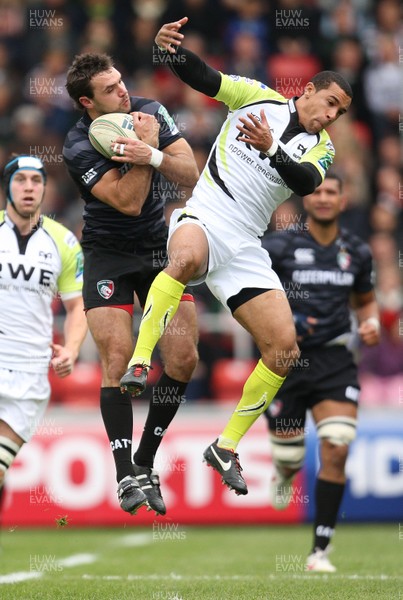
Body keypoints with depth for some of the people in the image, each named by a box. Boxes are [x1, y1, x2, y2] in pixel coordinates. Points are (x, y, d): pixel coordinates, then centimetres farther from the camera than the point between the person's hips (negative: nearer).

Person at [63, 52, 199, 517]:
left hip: (161, 248, 4)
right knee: (118, 359, -18)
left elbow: (191, 175, -9)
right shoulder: (78, 148, -17)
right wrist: (146, 145, -23)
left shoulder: (150, 111, -5)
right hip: (109, 255, -4)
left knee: (183, 359, -7)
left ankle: (146, 462, 6)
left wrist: (154, 156, -26)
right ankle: (127, 476, -12)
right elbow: (129, 202, -23)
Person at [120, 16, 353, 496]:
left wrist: (271, 148, -28)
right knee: (187, 257, -42)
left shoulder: (320, 149, 12)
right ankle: (138, 362, -42)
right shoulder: (258, 97, 6)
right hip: (201, 220, -4)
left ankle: (226, 448, 8)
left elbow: (306, 182, -10)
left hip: (245, 248, 4)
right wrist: (170, 47, -23)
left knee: (284, 349, -5)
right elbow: (200, 76, -2)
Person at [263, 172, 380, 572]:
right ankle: (284, 472, 48)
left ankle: (321, 550, -7)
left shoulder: (357, 252, 6)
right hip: (287, 360, -1)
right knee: (289, 456, 4)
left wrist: (371, 322, 1)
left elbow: (365, 300, 23)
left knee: (336, 450, -16)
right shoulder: (278, 247, -6)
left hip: (335, 362, 2)